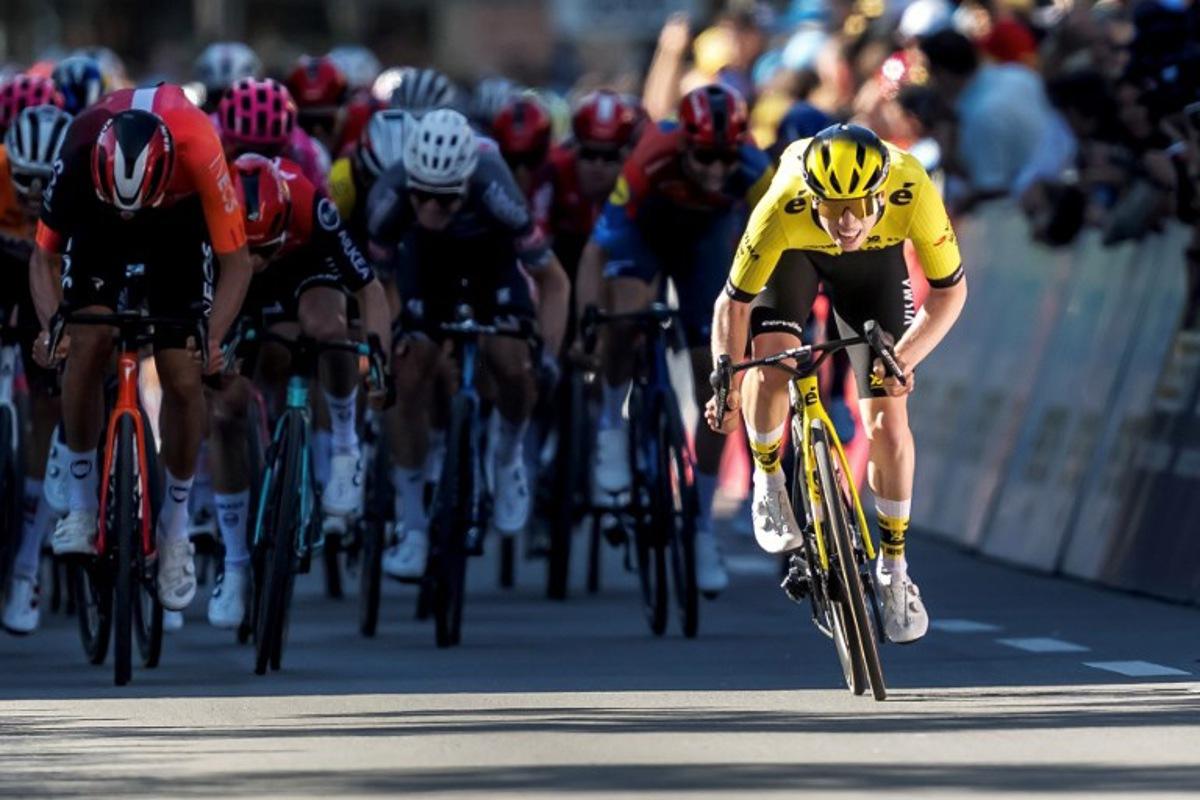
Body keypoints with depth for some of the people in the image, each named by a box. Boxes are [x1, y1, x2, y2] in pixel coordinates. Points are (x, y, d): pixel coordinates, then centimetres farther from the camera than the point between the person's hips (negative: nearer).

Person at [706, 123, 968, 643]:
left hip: (876, 260, 1)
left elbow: (950, 290, -24)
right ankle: (768, 478, 2)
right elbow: (734, 303, -24)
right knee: (769, 364, -29)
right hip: (795, 252, -1)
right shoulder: (782, 209, -40)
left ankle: (893, 567, 15)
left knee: (887, 425, -6)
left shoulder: (913, 192, -39)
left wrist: (904, 357, -38)